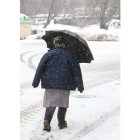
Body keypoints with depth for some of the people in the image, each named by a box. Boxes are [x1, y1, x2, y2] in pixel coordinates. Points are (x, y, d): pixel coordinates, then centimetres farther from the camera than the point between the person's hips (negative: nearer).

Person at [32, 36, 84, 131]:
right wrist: (80, 85, 5)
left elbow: (40, 68, -2)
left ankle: (47, 120, -15)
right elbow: (77, 71, 2)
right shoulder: (70, 55, 4)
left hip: (50, 83, 1)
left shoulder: (49, 54, 5)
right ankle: (61, 122, 17)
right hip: (64, 84, -1)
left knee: (50, 102, 4)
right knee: (63, 103, 13)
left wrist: (36, 81, -1)